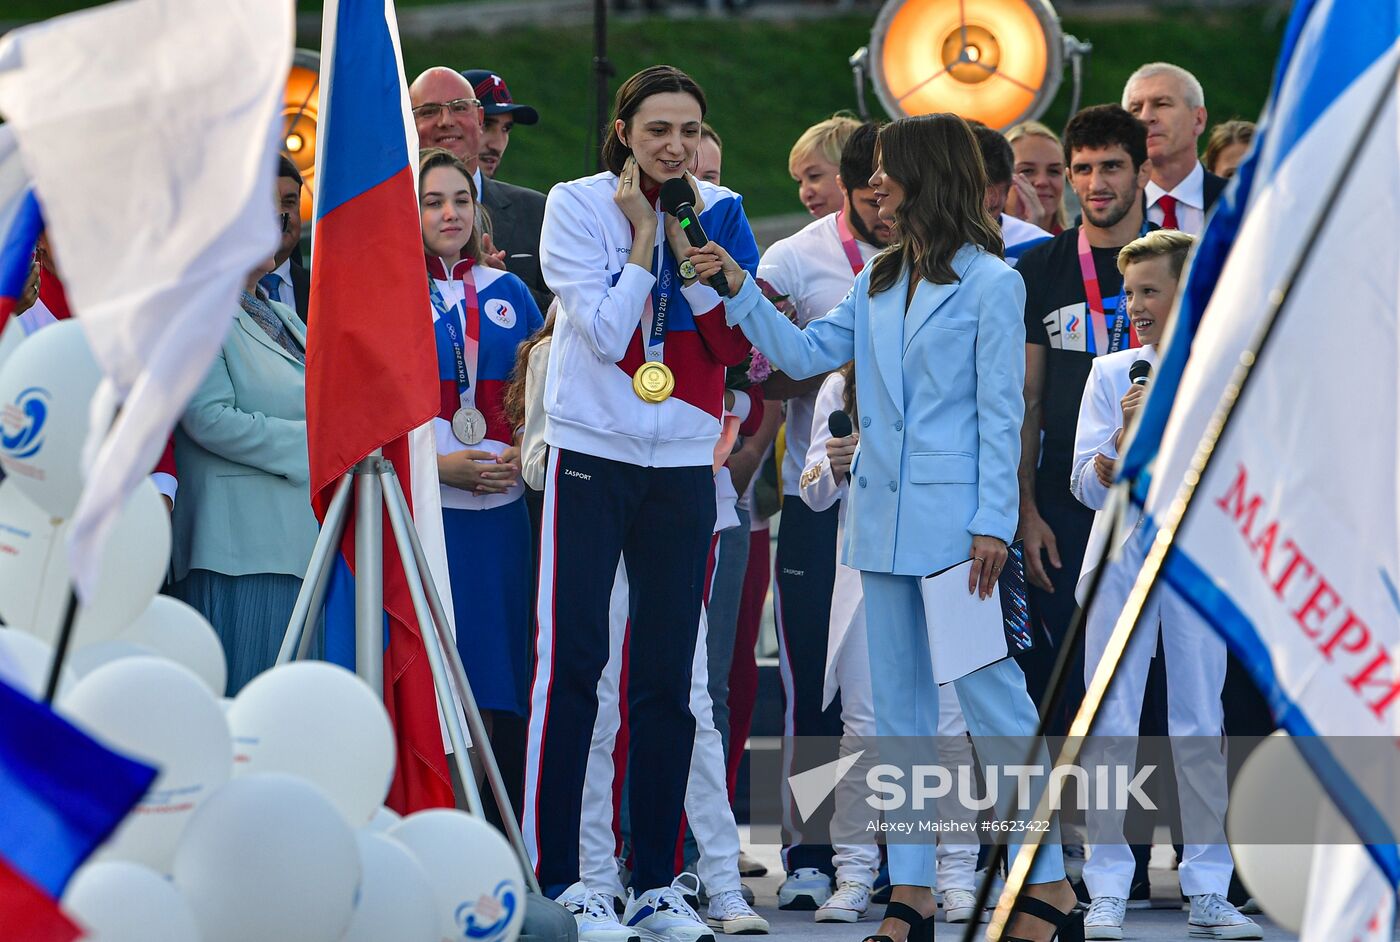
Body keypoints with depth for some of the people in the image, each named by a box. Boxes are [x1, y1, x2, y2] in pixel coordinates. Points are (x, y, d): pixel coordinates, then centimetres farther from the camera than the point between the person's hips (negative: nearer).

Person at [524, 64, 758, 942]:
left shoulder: (720, 212, 5)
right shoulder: (578, 206, -5)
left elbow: (738, 343, -1)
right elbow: (606, 332, -12)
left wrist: (688, 251, -11)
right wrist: (642, 235, -12)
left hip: (685, 463, 3)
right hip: (593, 451, -3)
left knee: (668, 675, 6)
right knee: (572, 664, -7)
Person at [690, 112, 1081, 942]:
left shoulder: (988, 281, -6)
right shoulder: (880, 281, 14)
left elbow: (1000, 409, -9)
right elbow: (805, 352, 17)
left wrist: (993, 523, -13)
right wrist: (739, 290, 6)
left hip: (953, 519, -8)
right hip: (884, 519, 8)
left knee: (991, 700, -9)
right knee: (901, 710, 8)